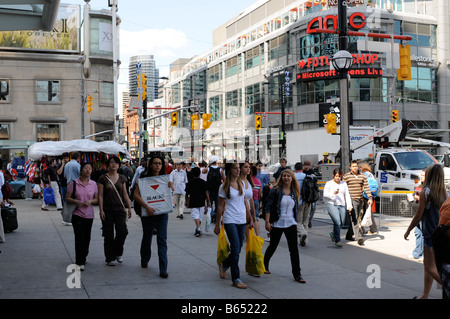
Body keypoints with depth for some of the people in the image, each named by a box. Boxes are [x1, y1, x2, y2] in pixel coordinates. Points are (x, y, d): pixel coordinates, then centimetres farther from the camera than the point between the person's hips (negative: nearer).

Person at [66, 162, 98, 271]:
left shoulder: (93, 184, 5)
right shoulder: (74, 183, -4)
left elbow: (97, 199, 10)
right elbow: (67, 198, -1)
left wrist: (90, 201, -11)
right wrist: (76, 201, -19)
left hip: (89, 215, 3)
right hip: (77, 214, -3)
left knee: (87, 238, 12)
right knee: (79, 238, -10)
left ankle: (84, 256, 35)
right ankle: (80, 262, -7)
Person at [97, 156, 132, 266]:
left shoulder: (122, 178, 9)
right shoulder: (103, 178, 0)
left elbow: (125, 194, 12)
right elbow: (100, 195, -2)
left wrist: (129, 208, 7)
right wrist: (101, 210, -9)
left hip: (120, 209, 2)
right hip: (107, 210, -2)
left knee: (122, 231, -13)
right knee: (108, 235, 1)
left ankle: (118, 253, 11)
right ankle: (109, 258, 14)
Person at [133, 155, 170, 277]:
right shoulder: (144, 177, -3)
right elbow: (136, 194, -12)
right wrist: (146, 206, -22)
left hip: (162, 212, 2)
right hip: (148, 212, -1)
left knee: (162, 240, -6)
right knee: (147, 237, 13)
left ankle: (163, 269, -8)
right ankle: (144, 260, 40)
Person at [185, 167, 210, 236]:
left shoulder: (189, 183, -2)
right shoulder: (203, 182, -1)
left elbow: (187, 193, 5)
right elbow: (206, 192, -3)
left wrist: (186, 201, 20)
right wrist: (208, 201, 2)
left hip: (193, 203, -2)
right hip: (201, 202, 2)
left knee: (195, 216, -6)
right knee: (200, 216, 14)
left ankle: (198, 228, -25)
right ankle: (198, 229, 23)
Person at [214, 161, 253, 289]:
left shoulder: (242, 183, 10)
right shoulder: (224, 187, -4)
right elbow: (221, 207, -1)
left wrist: (250, 218, 14)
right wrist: (217, 225, 0)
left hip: (242, 220, 5)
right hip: (230, 220, -5)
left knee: (237, 249, 10)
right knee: (236, 249, -11)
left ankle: (224, 265, 37)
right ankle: (236, 279, -3)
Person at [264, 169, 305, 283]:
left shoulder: (294, 192, 6)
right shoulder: (275, 191, -7)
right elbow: (268, 207, -9)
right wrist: (267, 222, -15)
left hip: (291, 223, 3)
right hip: (277, 223, -3)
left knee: (294, 249, -3)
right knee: (272, 246, 12)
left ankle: (297, 274, 1)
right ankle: (264, 265, 38)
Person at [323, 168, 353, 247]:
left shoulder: (344, 184, 17)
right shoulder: (329, 183, 6)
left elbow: (347, 195, 15)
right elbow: (325, 195, -1)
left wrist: (349, 206, 4)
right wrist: (333, 193, -16)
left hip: (342, 205, 5)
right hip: (331, 204, -4)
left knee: (341, 222, 3)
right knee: (337, 221, -19)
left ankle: (333, 233, 33)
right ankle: (337, 240, -14)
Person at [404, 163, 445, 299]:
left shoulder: (426, 192, -12)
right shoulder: (444, 192, 6)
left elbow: (418, 216, -10)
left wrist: (408, 231, 2)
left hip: (431, 234, -8)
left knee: (430, 267, -3)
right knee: (428, 265, 16)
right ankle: (425, 295, 21)